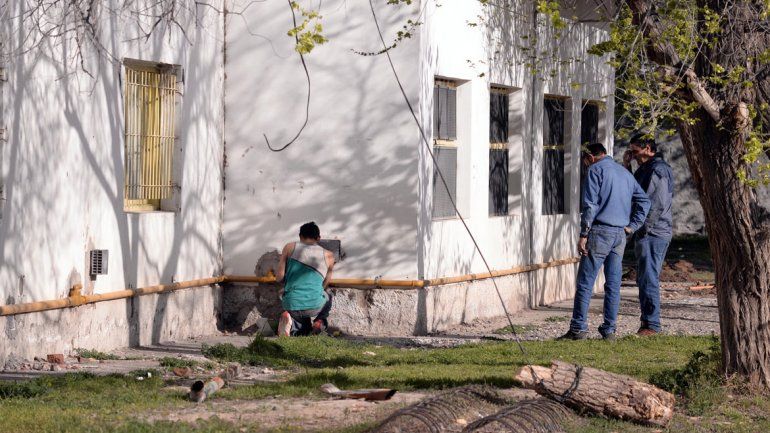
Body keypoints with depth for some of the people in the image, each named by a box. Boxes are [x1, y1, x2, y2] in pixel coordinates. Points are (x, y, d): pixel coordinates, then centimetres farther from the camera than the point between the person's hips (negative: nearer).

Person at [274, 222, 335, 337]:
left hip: (291, 306, 0)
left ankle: (290, 323, -4)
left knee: (304, 329, 32)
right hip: (315, 306, 0)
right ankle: (320, 322, 6)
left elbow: (279, 277, 3)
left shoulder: (290, 248, 5)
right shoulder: (328, 256, 8)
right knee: (327, 298, 37)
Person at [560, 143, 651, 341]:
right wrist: (632, 226, 12)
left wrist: (583, 235, -11)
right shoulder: (625, 173, 19)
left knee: (585, 282, -4)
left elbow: (590, 205, -11)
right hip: (620, 235, 7)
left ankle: (578, 328, -7)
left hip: (600, 231, -7)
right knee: (613, 284, 8)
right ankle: (609, 330, 7)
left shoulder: (596, 170, -3)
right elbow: (644, 201, 18)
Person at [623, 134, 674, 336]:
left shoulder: (658, 170, -13)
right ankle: (647, 321, 19)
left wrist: (644, 228, -18)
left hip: (653, 234, -11)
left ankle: (651, 325, -9)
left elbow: (657, 204, -20)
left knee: (649, 279, -10)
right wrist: (626, 167, 13)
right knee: (644, 279, 14)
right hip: (646, 234, 11)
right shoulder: (646, 169, 19)